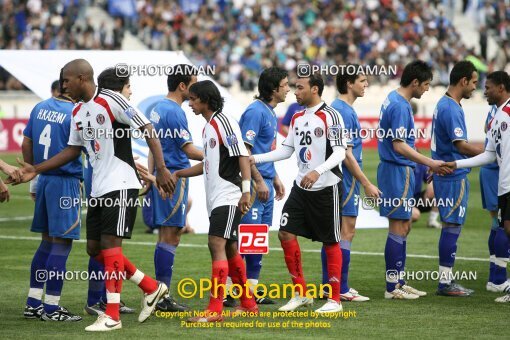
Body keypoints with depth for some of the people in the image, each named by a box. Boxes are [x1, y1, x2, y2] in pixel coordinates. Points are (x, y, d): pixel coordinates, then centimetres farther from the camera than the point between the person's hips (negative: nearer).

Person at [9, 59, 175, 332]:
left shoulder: (111, 101, -13)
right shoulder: (78, 112, 13)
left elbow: (148, 131, -13)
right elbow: (73, 150, 22)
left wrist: (161, 169, -19)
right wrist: (36, 170, 16)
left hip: (120, 185, -9)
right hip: (99, 189, 9)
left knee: (109, 244, -11)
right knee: (94, 248, 8)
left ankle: (112, 316, -8)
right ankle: (151, 288, 19)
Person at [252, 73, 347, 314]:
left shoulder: (330, 116, -12)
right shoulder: (297, 118, 11)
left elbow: (340, 151, -18)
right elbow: (287, 149, 17)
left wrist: (318, 171, -32)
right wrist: (255, 159, 8)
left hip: (326, 188, -7)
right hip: (301, 187, 7)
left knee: (331, 242, 0)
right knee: (286, 233, 0)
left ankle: (334, 300, 7)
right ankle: (301, 293, 10)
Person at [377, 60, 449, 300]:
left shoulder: (393, 99, 13)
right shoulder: (400, 106, -18)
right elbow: (399, 146, -23)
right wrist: (430, 163, -23)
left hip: (398, 171, 10)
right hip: (398, 171, -10)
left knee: (404, 226, 15)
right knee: (398, 229, -6)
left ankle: (399, 282, 20)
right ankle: (392, 287, -2)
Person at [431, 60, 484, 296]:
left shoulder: (444, 105, 14)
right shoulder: (451, 109, -18)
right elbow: (461, 146, -22)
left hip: (445, 175, 10)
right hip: (454, 178, -10)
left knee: (450, 227, 12)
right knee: (452, 227, -6)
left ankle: (446, 280, 16)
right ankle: (445, 282, -3)